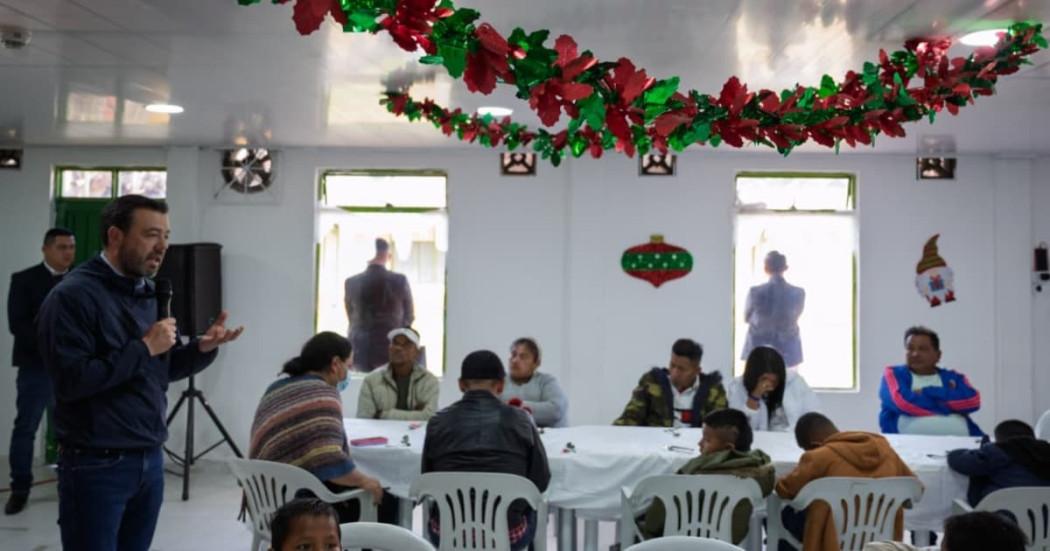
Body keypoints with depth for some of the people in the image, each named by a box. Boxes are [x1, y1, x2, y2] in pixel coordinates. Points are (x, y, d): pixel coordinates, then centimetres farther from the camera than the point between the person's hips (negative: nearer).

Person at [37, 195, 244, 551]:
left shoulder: (147, 294, 12)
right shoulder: (73, 295, -13)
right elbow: (72, 380, -23)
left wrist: (203, 348, -2)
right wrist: (144, 347, -18)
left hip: (150, 459, 7)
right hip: (97, 465, -7)